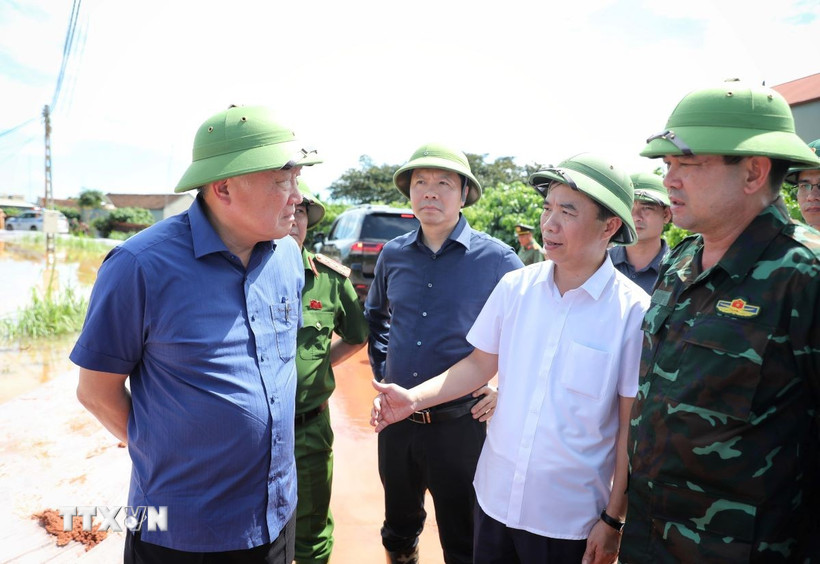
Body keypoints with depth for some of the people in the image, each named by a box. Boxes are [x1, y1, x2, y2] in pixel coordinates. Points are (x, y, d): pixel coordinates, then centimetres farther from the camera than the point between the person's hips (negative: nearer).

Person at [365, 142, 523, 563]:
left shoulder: (497, 259, -10)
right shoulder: (393, 255, 1)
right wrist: (381, 370, 10)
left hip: (460, 423, -3)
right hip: (396, 419, 4)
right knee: (399, 526, 26)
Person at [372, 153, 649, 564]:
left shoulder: (633, 311, -14)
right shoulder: (515, 287, -4)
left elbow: (630, 427, -9)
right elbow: (480, 363, 6)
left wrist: (613, 519, -6)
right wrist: (414, 397, -6)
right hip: (495, 497, 4)